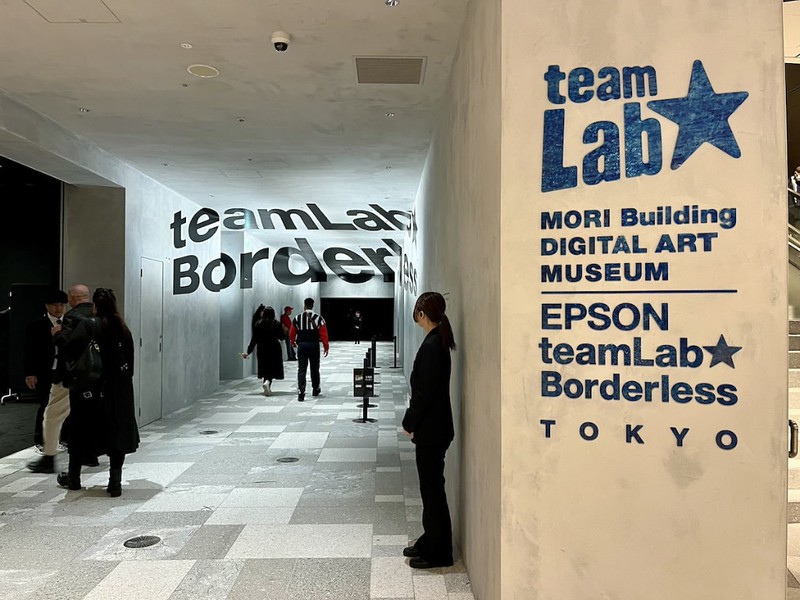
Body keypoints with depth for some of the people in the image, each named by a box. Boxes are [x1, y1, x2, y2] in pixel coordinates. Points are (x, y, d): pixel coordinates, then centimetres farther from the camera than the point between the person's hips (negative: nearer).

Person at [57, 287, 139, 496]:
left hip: (90, 391, -3)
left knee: (81, 433, 14)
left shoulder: (88, 325, -10)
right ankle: (115, 483, 5)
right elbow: (130, 363, 5)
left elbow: (70, 349, -25)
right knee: (117, 433, 7)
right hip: (119, 392, 3)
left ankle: (73, 478, 31)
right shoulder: (123, 328, 3)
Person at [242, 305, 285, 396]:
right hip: (274, 349, -2)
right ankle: (267, 382, -24)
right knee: (272, 369, 2)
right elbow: (282, 337, 1)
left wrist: (249, 352, 2)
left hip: (262, 350, 2)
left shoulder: (258, 324, -1)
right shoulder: (276, 324, -6)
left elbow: (254, 339, -2)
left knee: (264, 369, 14)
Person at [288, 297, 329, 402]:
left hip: (301, 346, 0)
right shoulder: (319, 318, -3)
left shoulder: (297, 318, 0)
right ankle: (315, 389, 31)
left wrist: (293, 343, 26)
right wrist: (326, 347, 5)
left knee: (301, 370, 0)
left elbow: (292, 333, 7)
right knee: (315, 368, 15)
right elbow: (324, 334, -4)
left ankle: (301, 393, -10)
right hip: (314, 345, 0)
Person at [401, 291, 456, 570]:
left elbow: (426, 391, -21)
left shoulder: (432, 345, -20)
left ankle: (438, 553, 15)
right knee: (431, 487, 18)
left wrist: (410, 423, -11)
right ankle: (430, 542, 31)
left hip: (430, 430, -10)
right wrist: (413, 419, 13)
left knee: (432, 489, 2)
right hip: (432, 428, 10)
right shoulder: (437, 341, 9)